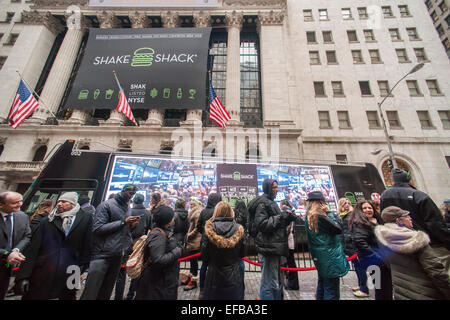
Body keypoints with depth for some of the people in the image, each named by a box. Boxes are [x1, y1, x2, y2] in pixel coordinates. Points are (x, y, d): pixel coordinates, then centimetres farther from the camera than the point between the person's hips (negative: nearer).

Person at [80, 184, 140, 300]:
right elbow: (97, 228, -19)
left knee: (106, 292, 17)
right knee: (90, 293, 0)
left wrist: (131, 224, -3)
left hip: (118, 255, 7)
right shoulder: (106, 205, -10)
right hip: (102, 254, -6)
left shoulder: (127, 207, 10)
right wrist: (123, 222, -21)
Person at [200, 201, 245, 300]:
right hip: (234, 277, 1)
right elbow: (242, 253, -2)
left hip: (214, 274, 0)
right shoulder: (238, 229, -14)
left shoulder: (209, 229, -17)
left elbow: (204, 254, -7)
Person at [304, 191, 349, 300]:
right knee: (331, 291, 4)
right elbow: (338, 229, -16)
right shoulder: (319, 217, -24)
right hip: (330, 257, -9)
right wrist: (329, 213, -10)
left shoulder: (309, 218, 5)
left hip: (320, 258, 9)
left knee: (322, 287, 23)